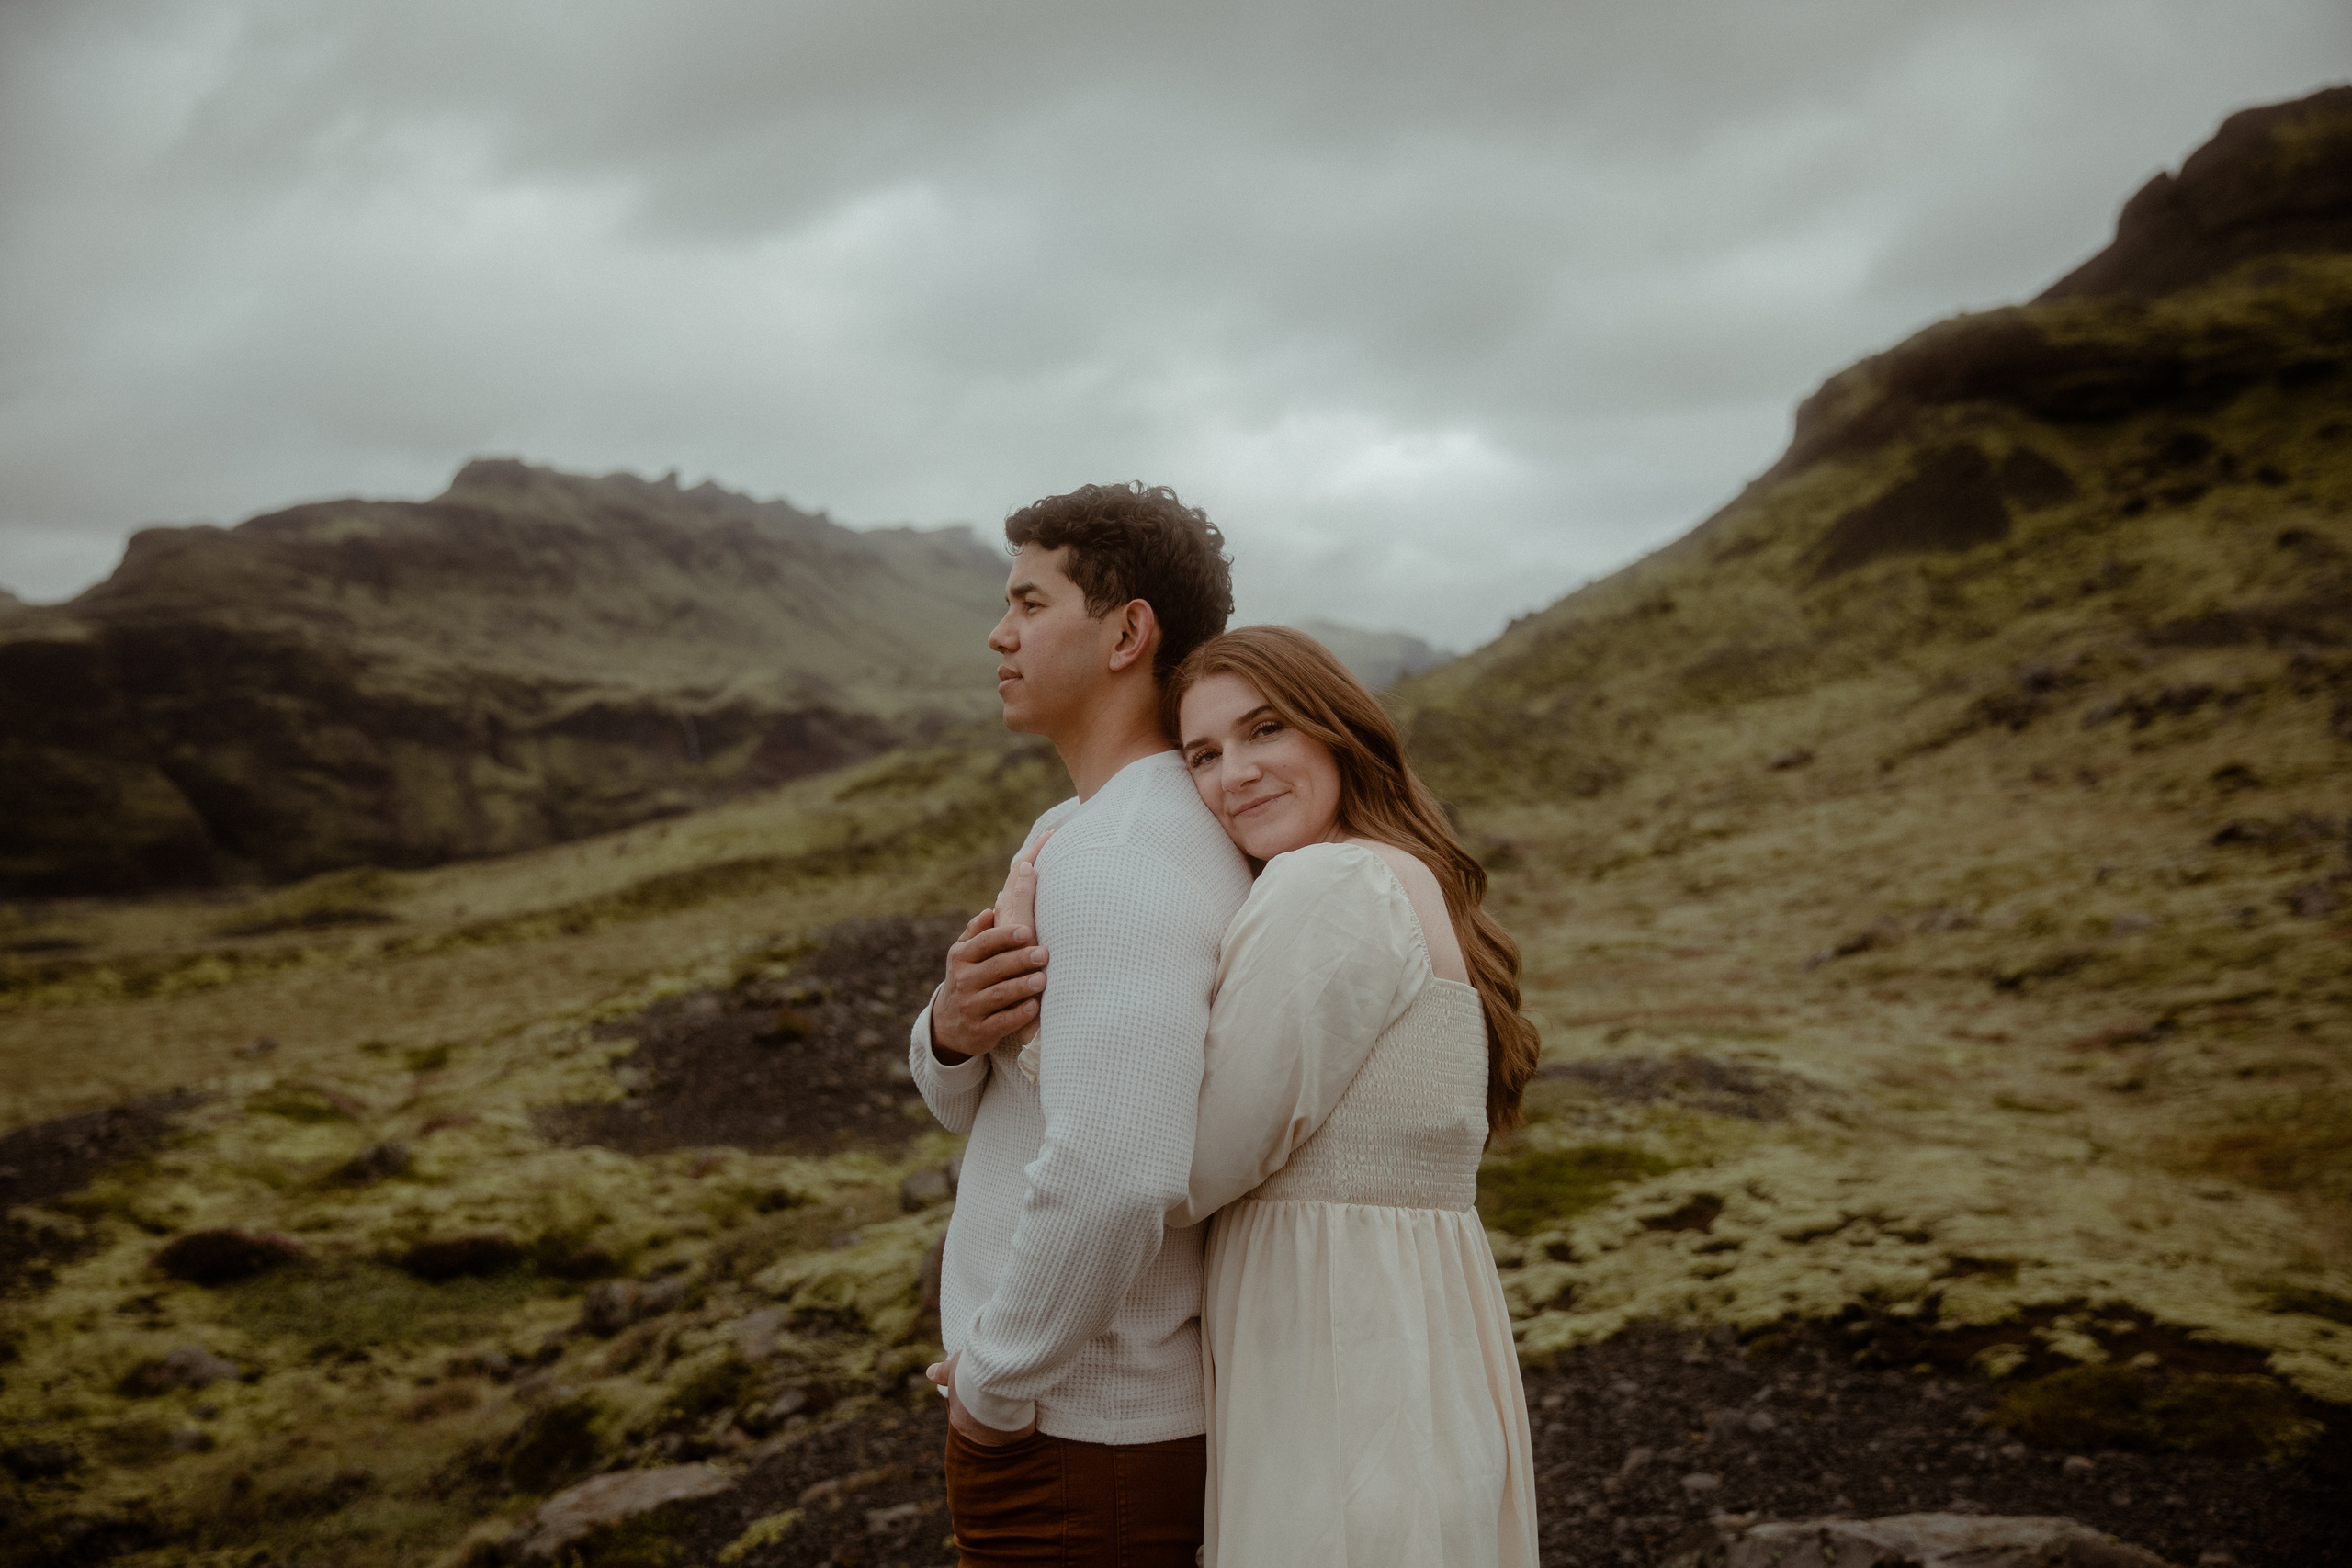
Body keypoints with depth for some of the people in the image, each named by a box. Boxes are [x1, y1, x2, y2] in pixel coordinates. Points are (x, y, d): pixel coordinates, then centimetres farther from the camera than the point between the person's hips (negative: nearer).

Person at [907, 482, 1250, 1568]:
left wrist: (993, 1383, -19)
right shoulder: (1070, 832, 11)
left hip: (1072, 1445, -10)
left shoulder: (1124, 865, -24)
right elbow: (971, 1098, 11)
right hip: (1128, 1419, 10)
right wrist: (953, 1028, -14)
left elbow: (1112, 1174, -36)